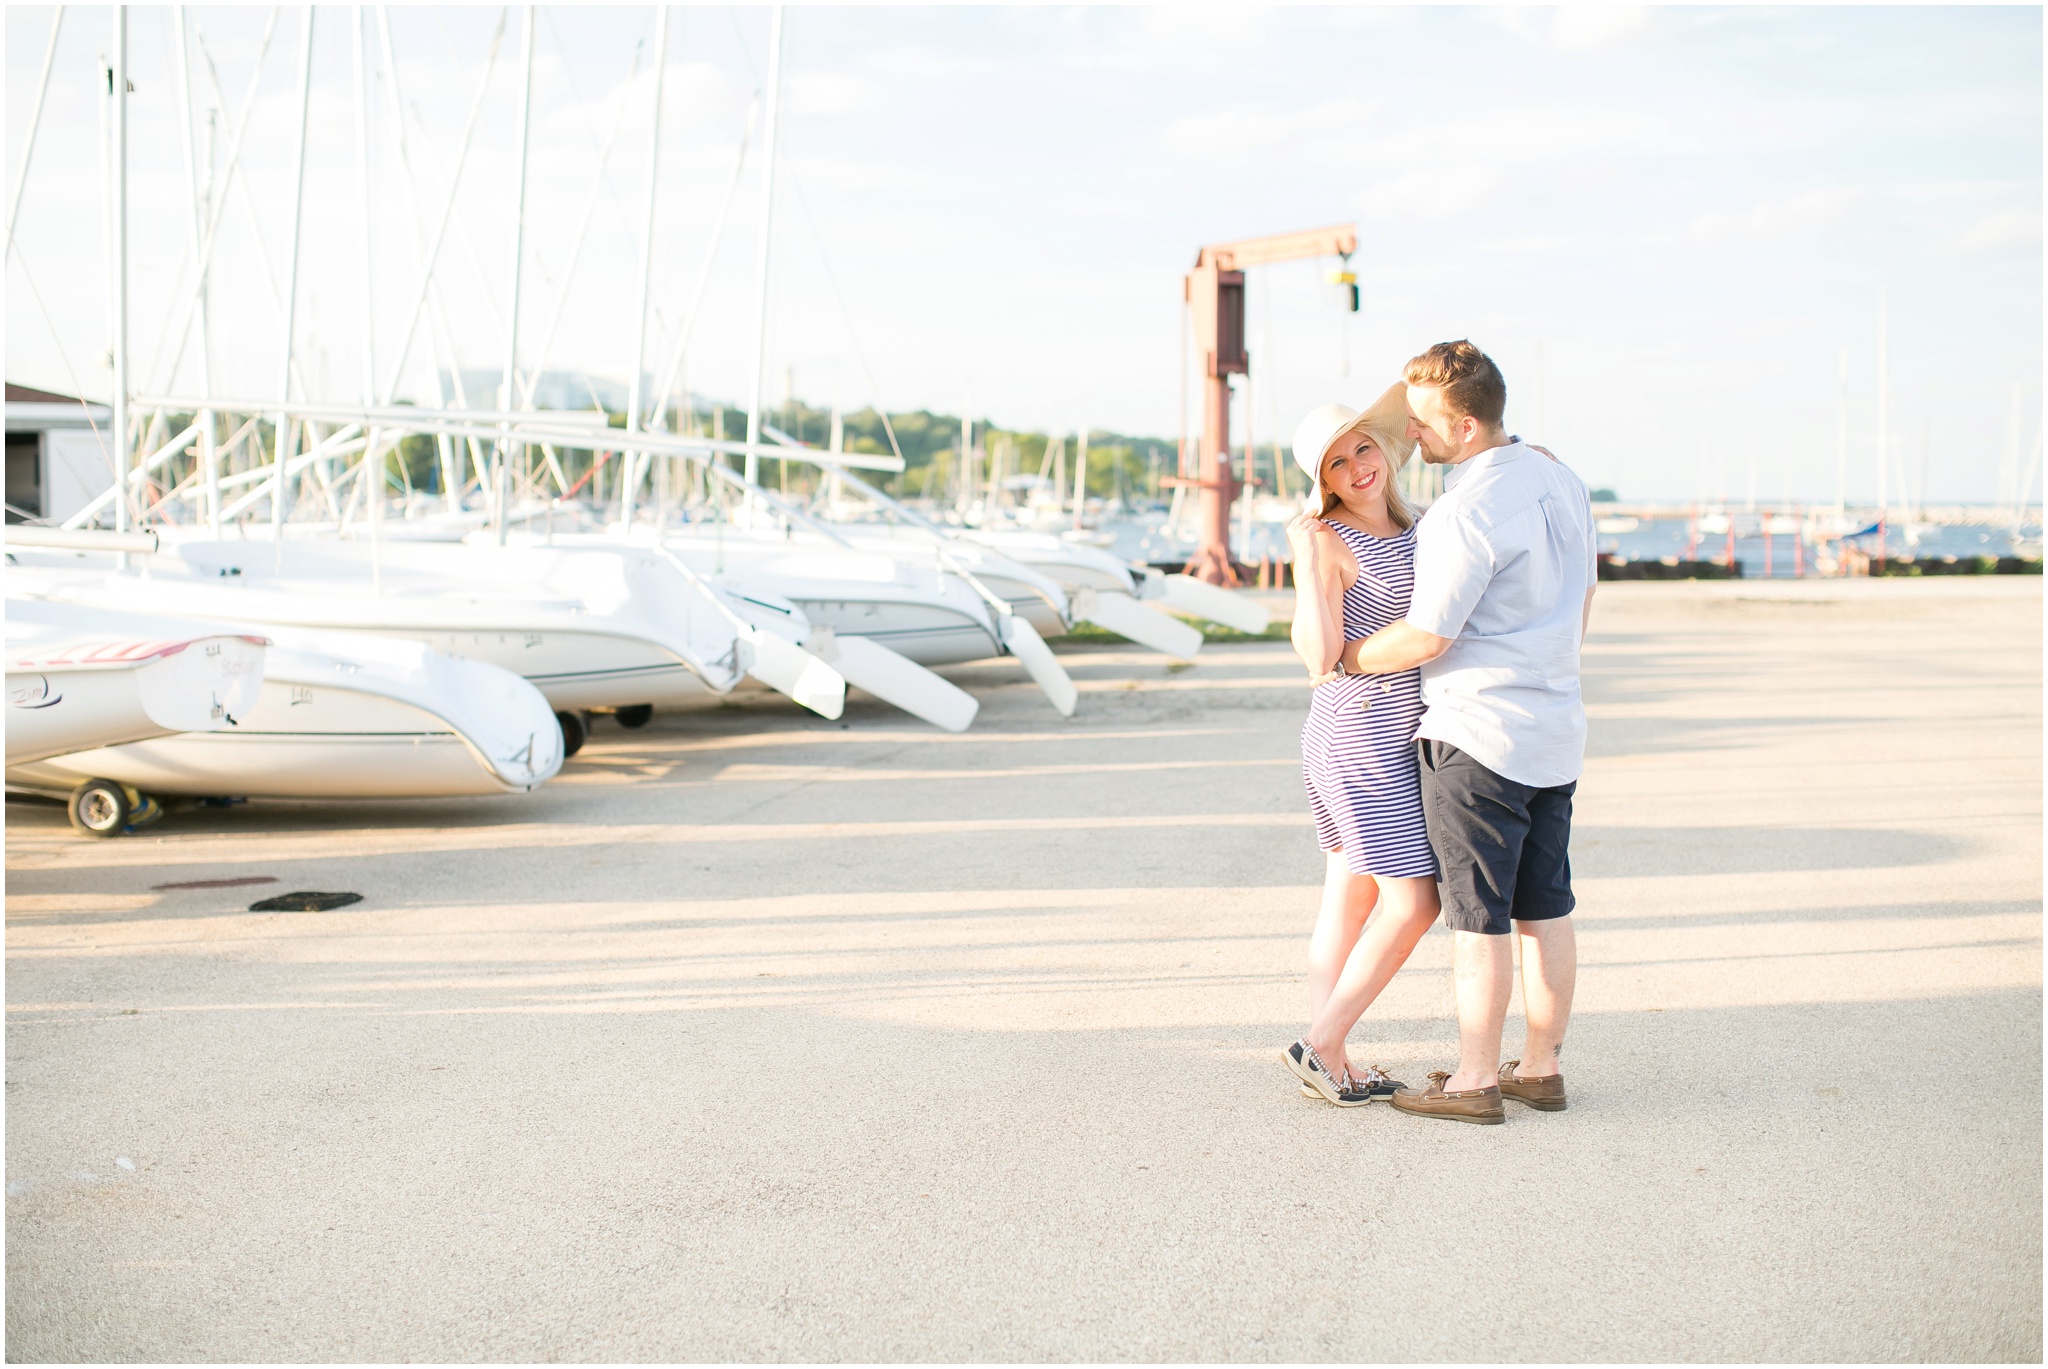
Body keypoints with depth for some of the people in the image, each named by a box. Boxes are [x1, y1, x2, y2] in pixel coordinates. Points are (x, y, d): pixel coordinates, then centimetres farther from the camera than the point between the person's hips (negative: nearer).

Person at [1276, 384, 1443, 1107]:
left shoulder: (1410, 527, 9)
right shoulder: (1328, 541, -15)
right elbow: (1320, 655, -23)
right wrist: (1306, 559, -26)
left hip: (1391, 739, 9)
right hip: (1361, 740, -9)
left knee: (1351, 898, 10)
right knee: (1414, 901, -7)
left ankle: (1327, 1060, 16)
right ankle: (1321, 1045, 1)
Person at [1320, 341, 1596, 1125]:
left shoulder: (1466, 514, -20)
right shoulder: (1561, 483, 9)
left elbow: (1424, 639, -17)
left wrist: (1341, 656, -1)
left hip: (1476, 736, -9)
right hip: (1556, 732, 9)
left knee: (1478, 919, 0)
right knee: (1546, 909, 12)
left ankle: (1475, 1082, 6)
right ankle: (1542, 1067, 20)